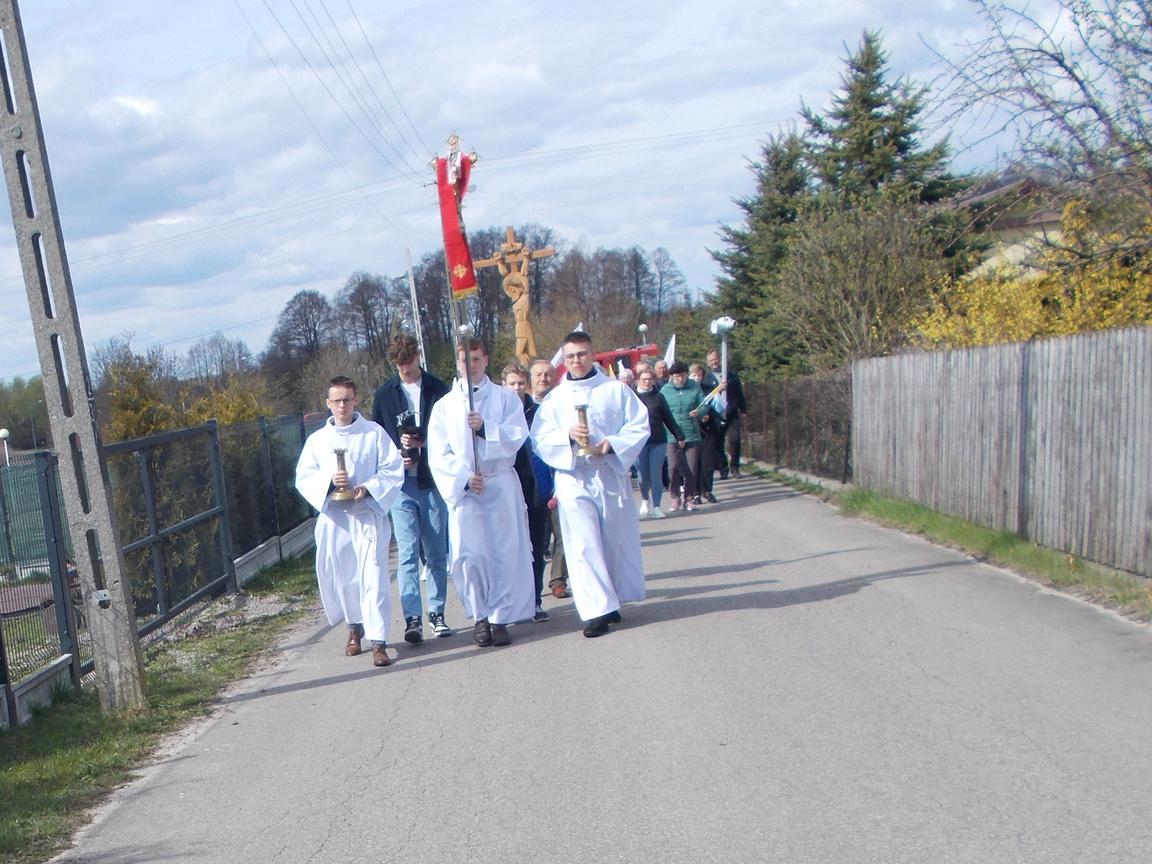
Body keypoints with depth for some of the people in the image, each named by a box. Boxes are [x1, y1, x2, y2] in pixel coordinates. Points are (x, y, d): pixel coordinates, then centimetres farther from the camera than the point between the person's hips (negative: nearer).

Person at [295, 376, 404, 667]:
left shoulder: (374, 433, 2)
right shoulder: (317, 440, 8)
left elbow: (393, 470, -2)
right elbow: (303, 478, 4)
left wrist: (368, 488, -18)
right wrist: (329, 481, -15)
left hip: (367, 515, -3)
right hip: (333, 517, 3)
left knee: (373, 575, -10)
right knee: (338, 575, 10)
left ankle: (378, 641, -9)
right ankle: (355, 626, 35)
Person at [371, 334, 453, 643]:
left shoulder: (439, 390, 3)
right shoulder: (384, 394, 8)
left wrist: (423, 441, -14)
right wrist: (395, 455, -9)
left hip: (434, 481, 0)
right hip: (401, 484, 0)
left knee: (437, 553, 7)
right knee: (407, 553, -7)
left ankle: (436, 612, 18)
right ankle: (413, 618, -8)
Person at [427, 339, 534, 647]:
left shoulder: (505, 397, 8)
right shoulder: (444, 406, 9)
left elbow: (517, 436, -5)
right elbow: (438, 455, 1)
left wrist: (485, 428, -21)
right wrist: (464, 478, -14)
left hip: (502, 486, 0)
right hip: (463, 489, 0)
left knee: (505, 554, -2)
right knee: (468, 555, -9)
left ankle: (500, 618, 7)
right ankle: (479, 617, 7)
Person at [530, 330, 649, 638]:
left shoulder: (616, 390, 6)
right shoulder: (554, 398, 9)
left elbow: (639, 426, 0)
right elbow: (539, 439, 2)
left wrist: (613, 443, -17)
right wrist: (568, 435, -16)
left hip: (612, 474, 0)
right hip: (573, 479, 0)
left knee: (617, 540, 6)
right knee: (583, 544, -7)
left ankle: (613, 599, 22)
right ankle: (597, 610, -8)